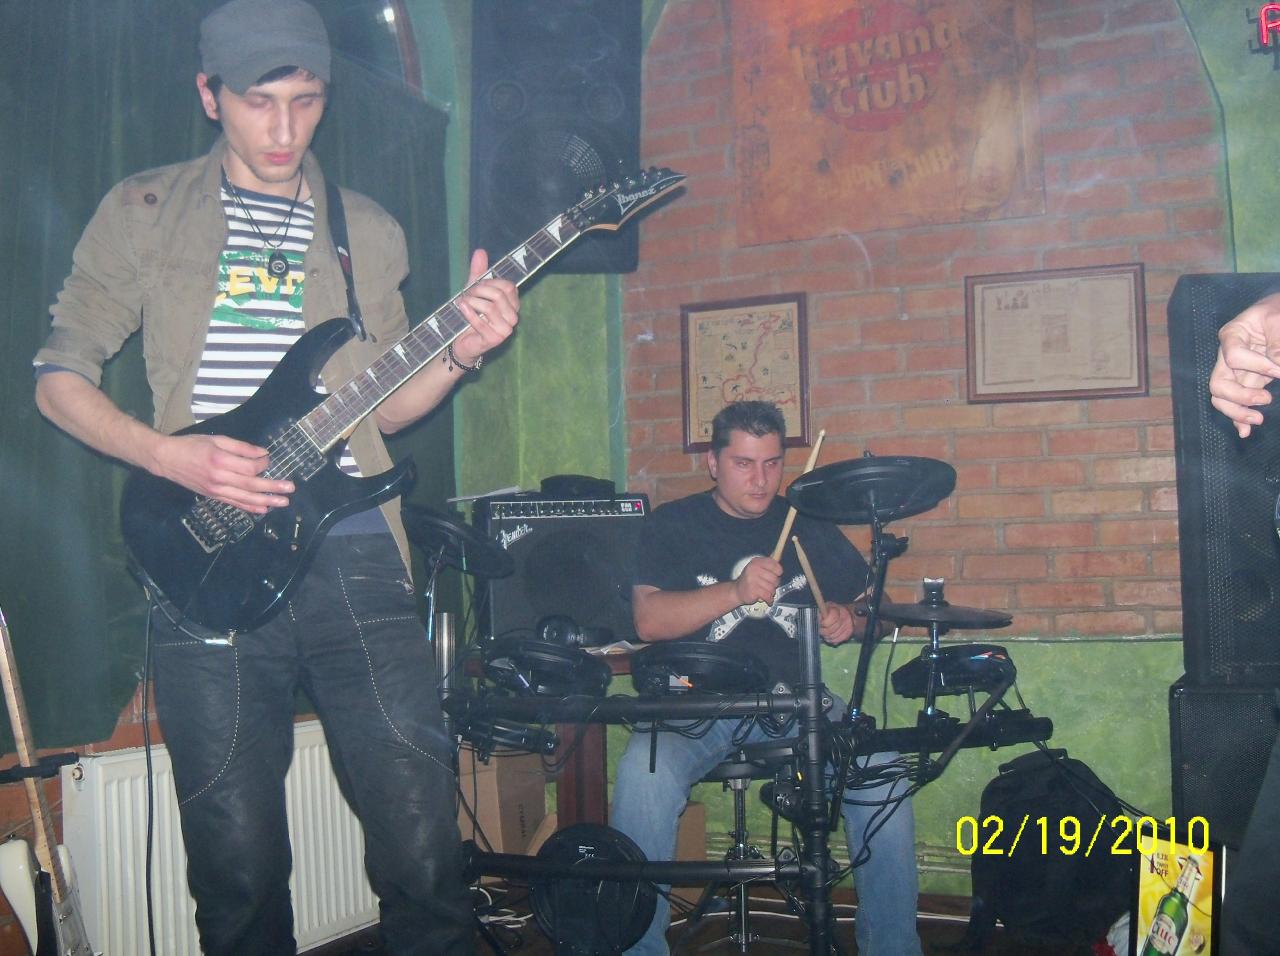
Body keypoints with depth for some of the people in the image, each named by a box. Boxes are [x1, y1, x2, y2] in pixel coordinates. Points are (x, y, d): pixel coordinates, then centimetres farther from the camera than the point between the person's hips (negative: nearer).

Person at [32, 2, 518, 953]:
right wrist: (173, 456, -9)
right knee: (239, 861, 3)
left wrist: (459, 354, 0)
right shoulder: (143, 212, 9)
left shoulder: (369, 232, 16)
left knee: (423, 845, -2)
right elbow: (58, 375, 8)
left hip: (353, 554, 2)